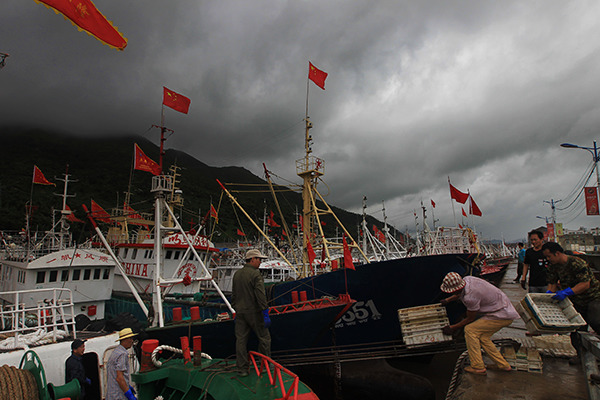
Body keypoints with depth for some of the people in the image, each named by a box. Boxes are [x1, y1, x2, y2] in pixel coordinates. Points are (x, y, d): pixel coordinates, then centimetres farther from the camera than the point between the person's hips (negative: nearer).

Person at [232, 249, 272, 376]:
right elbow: (260, 296, -18)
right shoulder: (256, 274, -14)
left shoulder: (237, 274, 9)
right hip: (253, 312, -6)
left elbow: (234, 295, 14)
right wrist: (266, 314, -15)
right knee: (264, 338, 9)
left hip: (240, 312, 7)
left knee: (240, 340, 8)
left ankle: (242, 369, 13)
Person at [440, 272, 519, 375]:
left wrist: (452, 328, -1)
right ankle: (502, 365, 21)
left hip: (503, 316, -9)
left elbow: (470, 319, -11)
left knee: (470, 329, -9)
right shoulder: (466, 279, -5)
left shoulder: (470, 297, -29)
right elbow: (461, 293, 22)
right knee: (482, 337, 13)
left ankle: (478, 367, -3)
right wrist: (448, 300, 31)